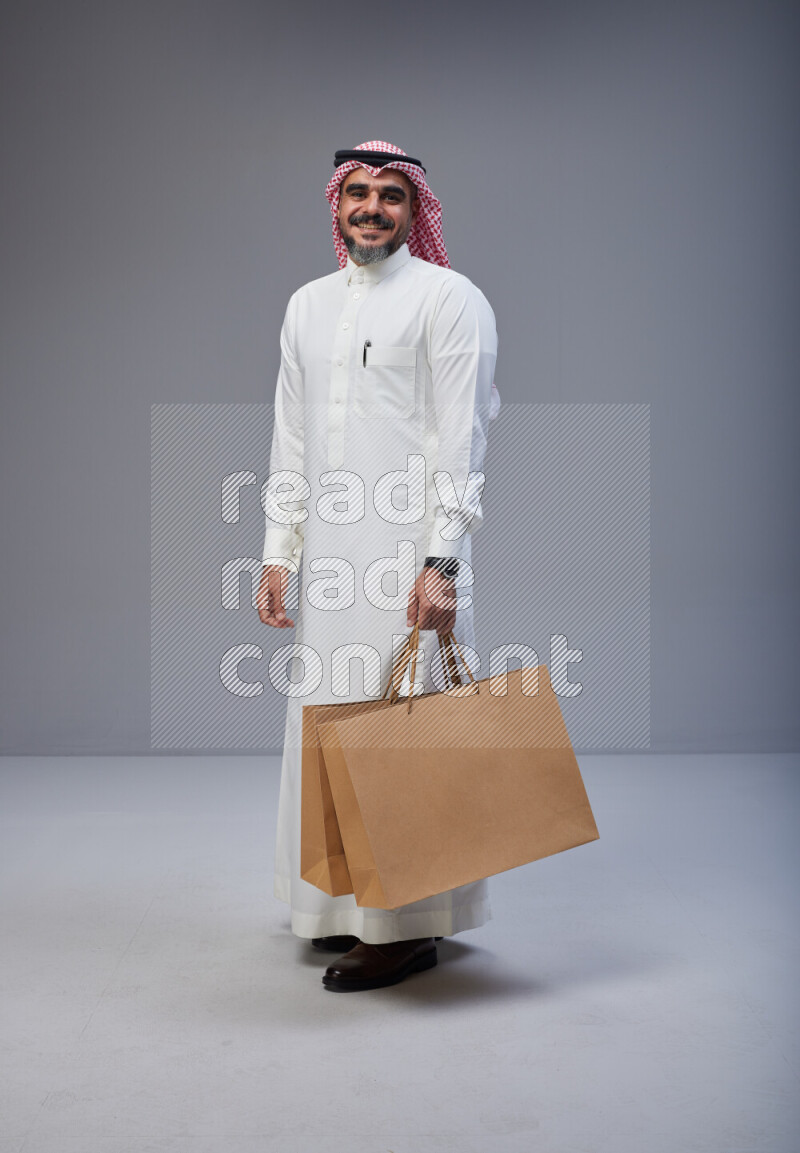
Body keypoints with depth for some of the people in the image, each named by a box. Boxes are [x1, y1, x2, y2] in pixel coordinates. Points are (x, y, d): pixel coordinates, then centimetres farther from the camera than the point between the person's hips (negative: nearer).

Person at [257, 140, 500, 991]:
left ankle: (407, 926, 6)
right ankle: (344, 908, 23)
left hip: (409, 551, -6)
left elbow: (461, 441, -9)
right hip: (329, 552, 6)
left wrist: (441, 562, -17)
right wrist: (278, 553, 9)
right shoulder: (307, 305, 17)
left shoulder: (448, 298, -2)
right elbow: (291, 439, 16)